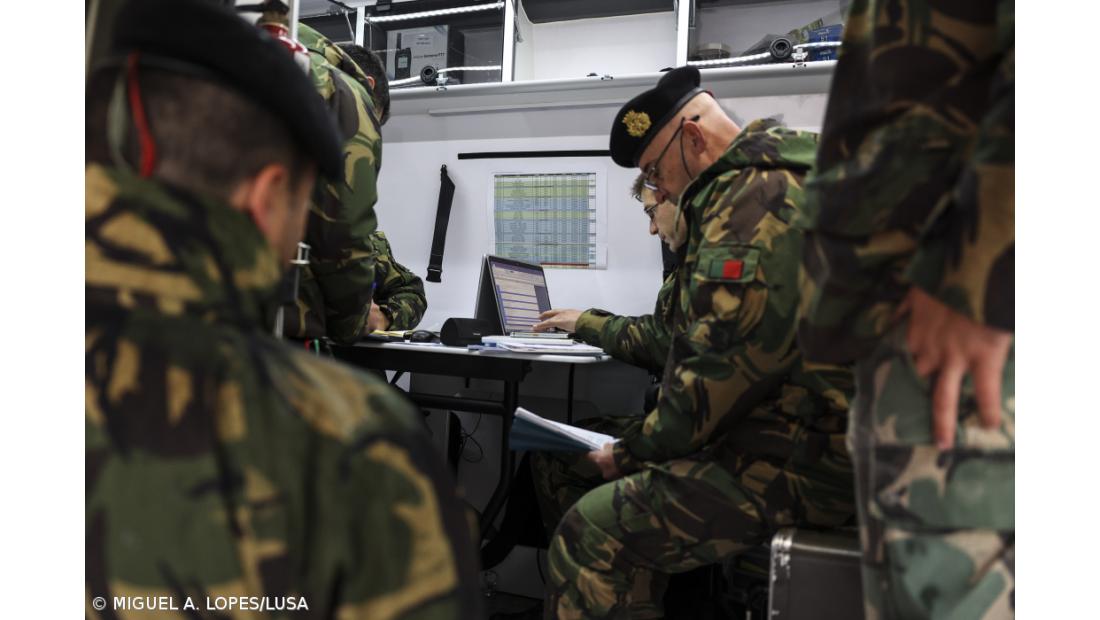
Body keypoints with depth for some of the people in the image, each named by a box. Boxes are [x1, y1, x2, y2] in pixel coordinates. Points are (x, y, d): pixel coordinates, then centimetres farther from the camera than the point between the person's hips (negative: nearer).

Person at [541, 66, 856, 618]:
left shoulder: (755, 193, -15)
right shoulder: (772, 181, 19)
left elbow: (728, 363, -22)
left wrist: (632, 452, -9)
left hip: (795, 467, -11)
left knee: (590, 534, -18)